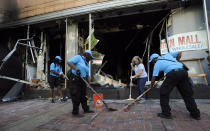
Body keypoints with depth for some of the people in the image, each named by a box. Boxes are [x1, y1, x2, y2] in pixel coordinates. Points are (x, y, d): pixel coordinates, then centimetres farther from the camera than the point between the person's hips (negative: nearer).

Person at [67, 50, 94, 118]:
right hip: (74, 80, -8)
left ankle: (86, 109, 29)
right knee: (76, 97, -4)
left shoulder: (87, 64, 17)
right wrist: (76, 69, -27)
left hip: (82, 81, 8)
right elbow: (69, 62, -17)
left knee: (83, 96, 16)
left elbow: (87, 75, 15)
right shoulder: (78, 57, -5)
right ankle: (75, 112, 8)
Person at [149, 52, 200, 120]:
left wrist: (151, 86, 25)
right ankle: (195, 114, 25)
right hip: (183, 71, 6)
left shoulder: (157, 63, 13)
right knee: (187, 94, 17)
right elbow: (179, 53, 31)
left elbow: (154, 77, 10)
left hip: (173, 73, -6)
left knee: (163, 92, 7)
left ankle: (166, 113, 9)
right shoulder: (167, 55, 26)